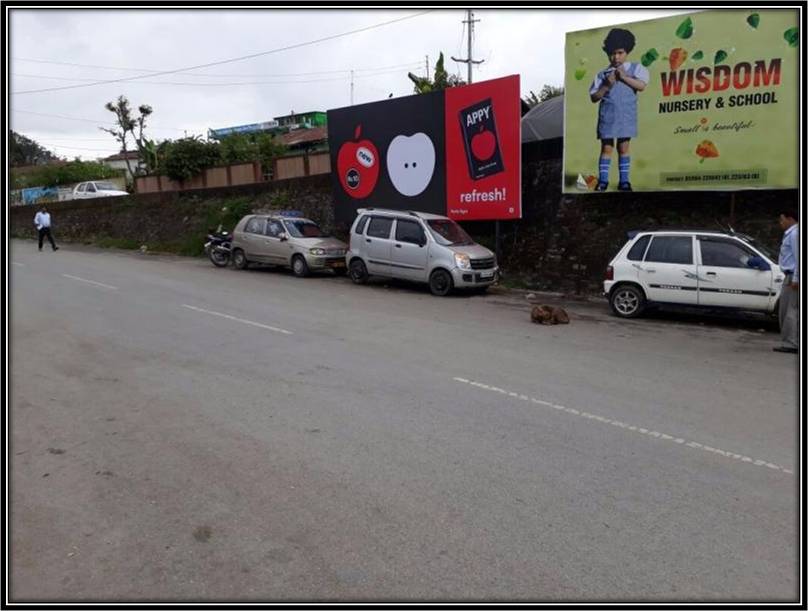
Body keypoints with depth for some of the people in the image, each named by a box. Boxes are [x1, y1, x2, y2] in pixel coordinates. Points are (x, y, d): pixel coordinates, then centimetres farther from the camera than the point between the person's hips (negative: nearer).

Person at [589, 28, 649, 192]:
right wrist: (606, 86, -10)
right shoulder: (603, 74, 6)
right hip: (607, 115, 0)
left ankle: (624, 180, 9)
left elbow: (641, 85, -10)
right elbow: (594, 97, 4)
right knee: (606, 147, 1)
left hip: (626, 115, 0)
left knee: (623, 147, 3)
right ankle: (603, 180, 6)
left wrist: (624, 77, -13)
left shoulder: (635, 68, 6)